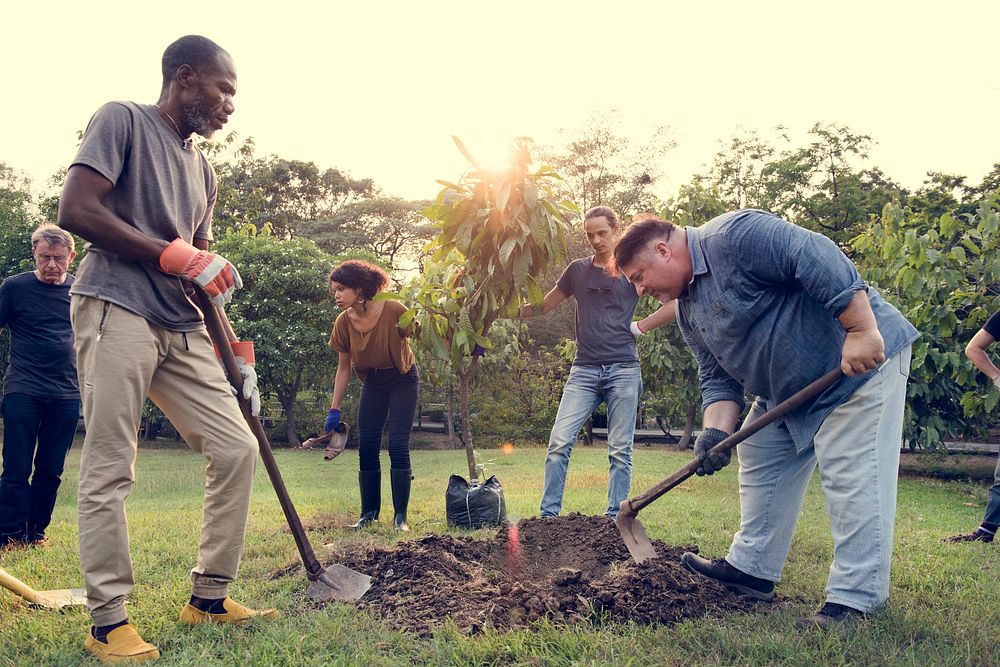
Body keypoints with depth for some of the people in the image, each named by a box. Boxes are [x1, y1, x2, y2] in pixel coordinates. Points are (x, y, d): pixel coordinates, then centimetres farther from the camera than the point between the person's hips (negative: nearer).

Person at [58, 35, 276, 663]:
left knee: (238, 449, 2)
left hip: (182, 329, 7)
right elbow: (76, 211, -12)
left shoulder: (203, 169, 21)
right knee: (110, 470, -6)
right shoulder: (123, 120, 2)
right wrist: (177, 256, -14)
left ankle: (210, 596, 13)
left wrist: (238, 353, 17)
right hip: (117, 310, -7)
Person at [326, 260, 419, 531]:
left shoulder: (393, 311, -28)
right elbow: (343, 368, -5)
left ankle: (401, 516, -3)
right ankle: (369, 513, 13)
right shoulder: (343, 322, -15)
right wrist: (334, 410, -6)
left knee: (398, 445, -11)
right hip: (372, 382, 4)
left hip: (402, 379, -4)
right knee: (366, 447, 1)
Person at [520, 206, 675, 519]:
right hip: (584, 369, 2)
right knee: (559, 442, -9)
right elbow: (542, 306, 20)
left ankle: (615, 518, 9)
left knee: (620, 450, 2)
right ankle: (548, 514, -3)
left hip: (623, 369, -2)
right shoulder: (578, 269, 14)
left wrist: (640, 327, 0)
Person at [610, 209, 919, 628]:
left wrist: (862, 331, -33)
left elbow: (817, 258, -30)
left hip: (861, 361, -10)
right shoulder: (688, 310, 8)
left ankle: (854, 600, -2)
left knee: (852, 478, -10)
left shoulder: (734, 236, -21)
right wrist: (716, 431, -10)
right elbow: (717, 379, 7)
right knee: (761, 467, 14)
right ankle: (752, 569, 26)